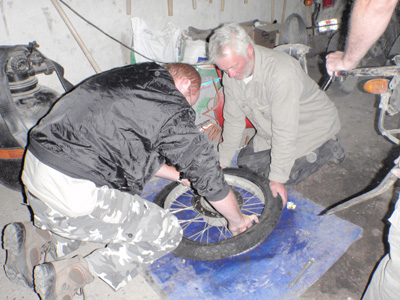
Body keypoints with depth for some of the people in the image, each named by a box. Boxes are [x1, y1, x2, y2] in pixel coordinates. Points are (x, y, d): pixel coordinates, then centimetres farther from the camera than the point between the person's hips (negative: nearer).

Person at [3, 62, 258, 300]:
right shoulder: (172, 110, -8)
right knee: (167, 232, 4)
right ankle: (70, 274, -4)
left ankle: (37, 241, 9)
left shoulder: (128, 77, 16)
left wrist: (178, 174, 30)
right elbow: (207, 173, -2)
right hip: (76, 191, -9)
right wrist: (237, 220, 14)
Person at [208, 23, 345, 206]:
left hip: (312, 127, -7)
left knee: (277, 178, -14)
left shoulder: (281, 72, -36)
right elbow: (233, 120, -4)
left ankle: (328, 147, 5)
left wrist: (277, 179, -28)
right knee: (245, 162, 3)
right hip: (270, 132, 7)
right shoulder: (231, 74, -13)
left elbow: (284, 131, -33)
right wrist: (222, 161, -2)